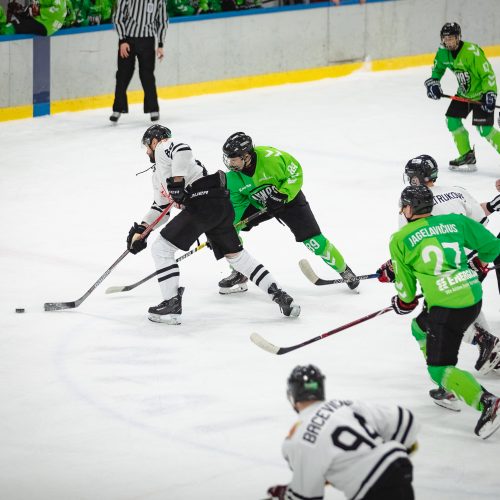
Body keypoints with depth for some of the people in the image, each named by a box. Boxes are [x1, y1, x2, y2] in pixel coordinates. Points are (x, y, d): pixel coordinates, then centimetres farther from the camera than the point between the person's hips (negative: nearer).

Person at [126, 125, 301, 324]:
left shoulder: (163, 147, 5)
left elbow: (183, 150, -19)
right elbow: (161, 206, 39)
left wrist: (177, 181, -21)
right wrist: (140, 229, 32)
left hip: (203, 202, -10)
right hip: (221, 205, 10)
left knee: (161, 248, -3)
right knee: (236, 255, 16)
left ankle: (172, 304, -5)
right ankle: (279, 295, 12)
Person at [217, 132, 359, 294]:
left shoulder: (270, 158, -34)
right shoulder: (232, 177, -21)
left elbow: (295, 172, -20)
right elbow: (237, 202, -10)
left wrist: (282, 195, -30)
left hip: (288, 198, -4)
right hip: (257, 204, 4)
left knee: (313, 240, -9)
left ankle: (343, 269, 15)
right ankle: (239, 275, 4)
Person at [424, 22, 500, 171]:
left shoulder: (472, 51, -28)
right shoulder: (443, 52, -6)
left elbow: (488, 74, -26)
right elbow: (437, 69, 14)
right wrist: (433, 82, -3)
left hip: (480, 93, -8)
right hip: (463, 93, 8)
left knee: (484, 128, -16)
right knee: (452, 119, 1)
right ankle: (467, 156, 14)